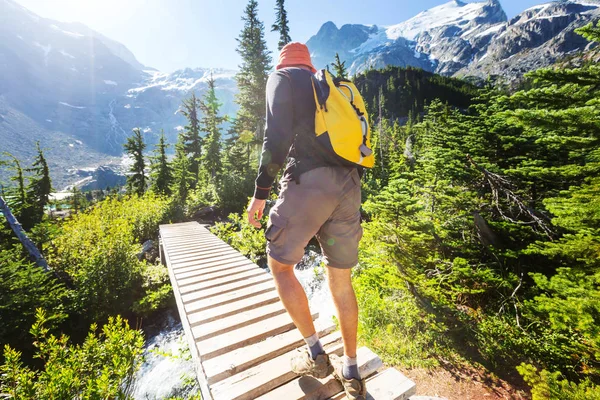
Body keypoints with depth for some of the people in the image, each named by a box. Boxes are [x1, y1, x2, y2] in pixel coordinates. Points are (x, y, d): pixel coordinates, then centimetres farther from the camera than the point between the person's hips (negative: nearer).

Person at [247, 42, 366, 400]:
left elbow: (278, 136, -7)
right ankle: (351, 371, 26)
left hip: (308, 181, -6)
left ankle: (316, 354, 16)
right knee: (341, 277, 13)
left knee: (280, 263, 12)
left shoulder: (282, 78, 12)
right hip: (349, 185, 7)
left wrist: (261, 192, -5)